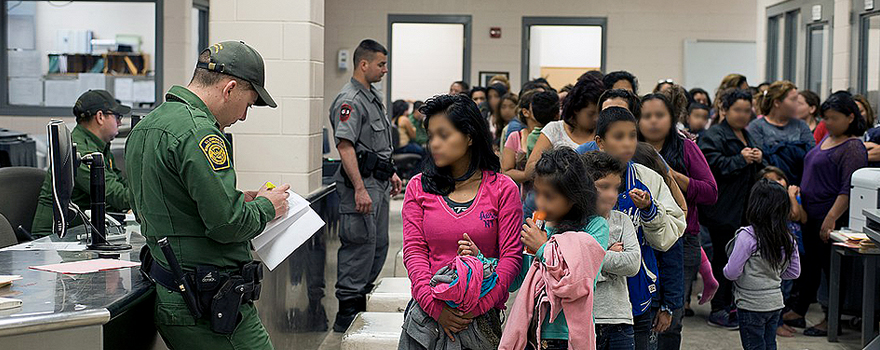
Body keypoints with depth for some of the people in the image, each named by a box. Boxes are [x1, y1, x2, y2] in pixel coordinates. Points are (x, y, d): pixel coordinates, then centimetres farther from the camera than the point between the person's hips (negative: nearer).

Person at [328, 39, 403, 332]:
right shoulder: (349, 100, -15)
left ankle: (362, 301, 24)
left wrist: (390, 174, 26)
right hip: (361, 182, -10)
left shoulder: (373, 96, 17)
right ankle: (347, 313, -1)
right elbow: (345, 146, -23)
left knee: (378, 244, 14)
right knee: (359, 244, -7)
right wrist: (360, 189, -27)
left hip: (379, 183, 10)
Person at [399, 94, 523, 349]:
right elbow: (414, 251, 0)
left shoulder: (503, 189, 0)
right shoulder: (419, 188, 6)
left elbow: (512, 255, -4)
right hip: (428, 312, 1)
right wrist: (436, 307, -13)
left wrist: (478, 306, -15)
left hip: (482, 316, -1)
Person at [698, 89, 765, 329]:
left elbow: (758, 172, 25)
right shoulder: (713, 136, -9)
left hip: (744, 208, 8)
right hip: (723, 208, -8)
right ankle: (717, 311, 3)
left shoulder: (747, 136, 19)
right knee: (723, 257, -4)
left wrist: (758, 160, 3)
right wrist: (741, 160, -19)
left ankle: (728, 304, 22)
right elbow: (713, 165, -23)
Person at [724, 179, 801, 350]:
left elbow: (732, 272, -18)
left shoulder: (747, 236, -20)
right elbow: (794, 272, 9)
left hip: (751, 305, -6)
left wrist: (726, 270, 3)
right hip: (776, 303, 6)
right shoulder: (787, 238, -1)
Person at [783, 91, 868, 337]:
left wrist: (831, 219, -26)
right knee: (810, 264, 15)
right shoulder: (827, 139, 12)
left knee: (830, 267, 0)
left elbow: (848, 189, -22)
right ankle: (796, 312, 24)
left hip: (833, 218, -9)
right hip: (811, 215, 9)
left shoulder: (853, 148, -16)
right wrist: (799, 190, 18)